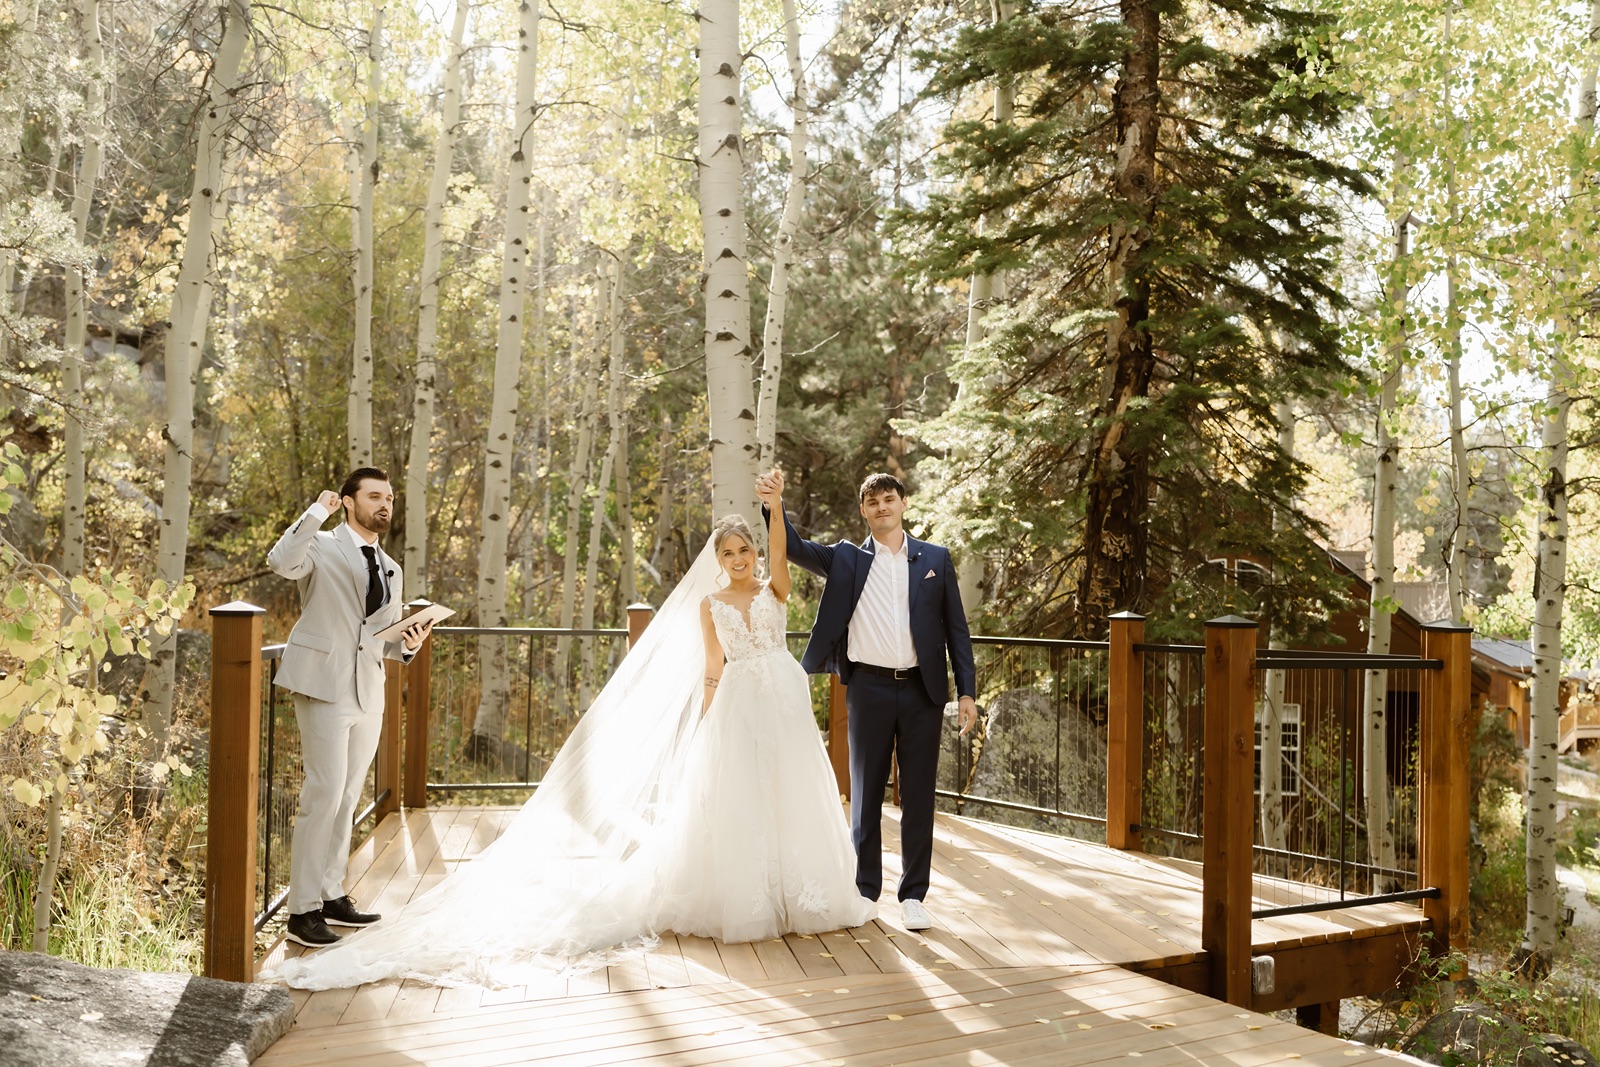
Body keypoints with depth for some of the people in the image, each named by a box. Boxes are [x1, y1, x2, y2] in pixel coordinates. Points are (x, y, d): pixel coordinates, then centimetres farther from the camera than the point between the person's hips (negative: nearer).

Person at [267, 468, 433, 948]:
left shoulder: (390, 569, 19)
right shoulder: (322, 547, -2)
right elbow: (281, 562, -25)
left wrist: (408, 644, 2)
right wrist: (316, 512, -20)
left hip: (369, 693, 7)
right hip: (324, 687, -7)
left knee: (347, 800, 13)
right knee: (324, 795, -10)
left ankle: (332, 896, 24)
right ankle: (302, 911, -2)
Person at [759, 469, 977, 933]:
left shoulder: (935, 559, 8)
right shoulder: (847, 559, 8)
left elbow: (956, 629, 7)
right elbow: (795, 548, -5)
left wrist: (967, 691, 0)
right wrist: (775, 506, -24)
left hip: (922, 690, 0)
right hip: (869, 690, 0)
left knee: (919, 797, 5)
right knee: (865, 796, 7)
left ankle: (913, 895, 14)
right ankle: (865, 891, 19)